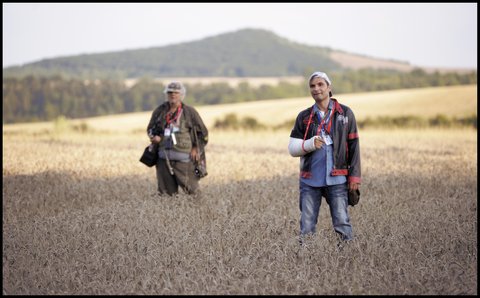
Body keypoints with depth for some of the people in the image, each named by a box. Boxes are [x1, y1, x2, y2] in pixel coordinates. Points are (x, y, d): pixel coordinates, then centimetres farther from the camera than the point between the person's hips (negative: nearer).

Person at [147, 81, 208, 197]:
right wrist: (154, 137, -2)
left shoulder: (189, 112, -1)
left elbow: (203, 133, 7)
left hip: (183, 157, -3)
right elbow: (150, 128, 20)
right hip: (164, 157, 3)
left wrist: (195, 148, -3)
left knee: (190, 187, -2)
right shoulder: (160, 111, 6)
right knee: (166, 192, 4)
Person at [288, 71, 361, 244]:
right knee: (306, 227, 3)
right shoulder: (304, 117, 10)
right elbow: (292, 148, 8)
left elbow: (354, 146, 4)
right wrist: (310, 144, -13)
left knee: (342, 223, -5)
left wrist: (354, 177, -2)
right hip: (309, 181, 2)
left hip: (337, 180, -2)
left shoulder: (345, 113, 5)